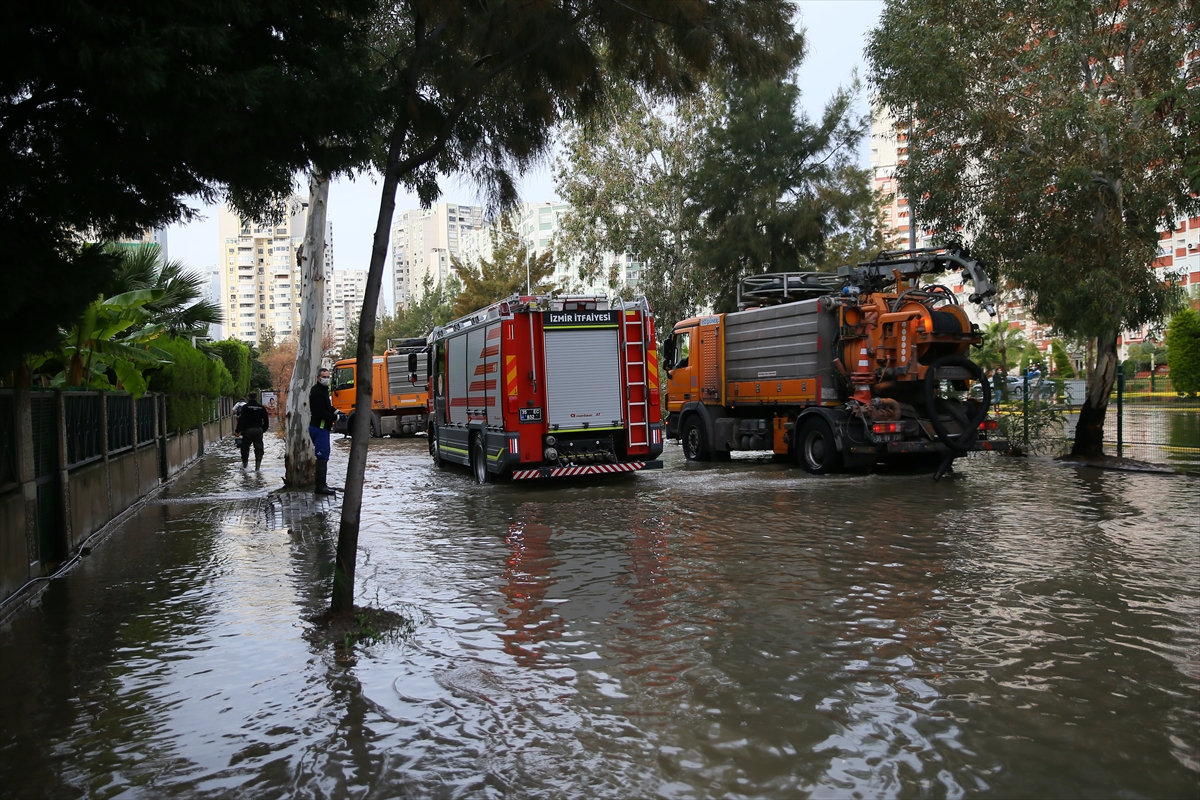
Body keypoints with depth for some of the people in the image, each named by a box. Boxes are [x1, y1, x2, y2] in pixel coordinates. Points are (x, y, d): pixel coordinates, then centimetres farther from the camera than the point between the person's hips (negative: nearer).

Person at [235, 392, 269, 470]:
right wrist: (262, 429, 21)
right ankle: (258, 464, -2)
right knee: (258, 448, 6)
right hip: (258, 431, 2)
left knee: (245, 447, 13)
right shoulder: (261, 408, 4)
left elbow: (241, 420, -11)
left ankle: (244, 463, 20)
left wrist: (238, 430, -6)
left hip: (247, 431, -2)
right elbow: (266, 421, 9)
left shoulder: (245, 407, -5)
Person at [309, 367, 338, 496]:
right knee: (322, 457, -9)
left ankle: (322, 484, 23)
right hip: (320, 427, -11)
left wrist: (334, 411, 4)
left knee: (323, 456, 16)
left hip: (322, 428, 11)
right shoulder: (317, 392, -15)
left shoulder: (323, 390, 17)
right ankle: (321, 486, -8)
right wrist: (335, 417, -11)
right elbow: (321, 413, -22)